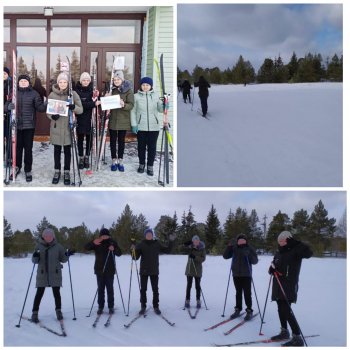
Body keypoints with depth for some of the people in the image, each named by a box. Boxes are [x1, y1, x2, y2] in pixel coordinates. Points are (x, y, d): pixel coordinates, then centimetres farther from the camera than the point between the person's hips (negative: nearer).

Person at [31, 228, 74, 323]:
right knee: (39, 293, -1)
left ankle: (58, 311, 19)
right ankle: (34, 313, 7)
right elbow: (35, 261, 3)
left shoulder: (58, 246, -1)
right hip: (42, 274, 0)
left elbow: (63, 259, 5)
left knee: (56, 292, 5)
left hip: (55, 274, 0)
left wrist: (68, 254, -14)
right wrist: (35, 257, -19)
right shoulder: (39, 246, -1)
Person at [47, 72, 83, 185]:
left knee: (67, 150, 5)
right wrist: (51, 116, -17)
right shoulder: (52, 94, 1)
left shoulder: (73, 94, -3)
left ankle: (66, 172, 16)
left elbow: (80, 110, -5)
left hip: (68, 126, -1)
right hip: (56, 126, 1)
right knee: (57, 149, 9)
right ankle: (57, 171, 21)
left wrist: (74, 107, -27)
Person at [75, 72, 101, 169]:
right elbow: (81, 104, -19)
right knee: (80, 138, 4)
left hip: (90, 118, 2)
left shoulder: (92, 90, 4)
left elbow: (97, 102, 6)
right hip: (80, 118, -2)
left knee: (89, 138, 5)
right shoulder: (77, 91, -6)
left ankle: (87, 157, 17)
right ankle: (81, 158, 13)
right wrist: (93, 103, -28)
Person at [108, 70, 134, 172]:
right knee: (113, 140, 6)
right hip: (112, 120, 2)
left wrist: (124, 105, -32)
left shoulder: (128, 90, -4)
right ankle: (114, 160, 16)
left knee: (121, 141, 8)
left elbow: (131, 105, -12)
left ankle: (120, 161, 17)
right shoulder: (111, 89, 4)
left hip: (123, 120, -2)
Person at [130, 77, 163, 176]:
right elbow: (133, 111, 2)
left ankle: (150, 166, 15)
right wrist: (134, 124, -4)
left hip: (154, 126, 0)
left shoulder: (156, 95, 3)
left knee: (152, 147, 4)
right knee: (141, 146, 9)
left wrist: (164, 105, -17)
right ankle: (141, 164, 25)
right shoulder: (136, 96, 0)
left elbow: (160, 109, 5)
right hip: (141, 126, 0)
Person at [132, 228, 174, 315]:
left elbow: (168, 250, 8)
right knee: (143, 289, 3)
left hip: (154, 271, 1)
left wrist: (171, 241, -2)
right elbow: (136, 257, -3)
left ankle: (156, 306, 14)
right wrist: (133, 250, -21)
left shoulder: (157, 244, 3)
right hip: (144, 271, -1)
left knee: (155, 289, 5)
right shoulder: (141, 244, -1)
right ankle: (143, 307, 13)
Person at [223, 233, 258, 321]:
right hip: (236, 274, 3)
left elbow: (255, 261, -6)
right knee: (238, 292, 10)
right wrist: (229, 246, -15)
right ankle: (238, 309, 19)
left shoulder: (249, 249, -1)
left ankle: (249, 311, 1)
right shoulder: (234, 248, 4)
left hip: (246, 275, -3)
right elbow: (225, 256, -2)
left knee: (247, 293, -5)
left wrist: (249, 255, -25)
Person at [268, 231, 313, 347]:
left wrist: (295, 243, -27)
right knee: (281, 309, 15)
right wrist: (271, 268, -4)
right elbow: (273, 266, 20)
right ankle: (284, 332, 31)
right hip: (278, 285, 8)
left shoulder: (295, 251, -8)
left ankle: (297, 338, -12)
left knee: (287, 311, -15)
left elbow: (309, 253, -26)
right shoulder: (279, 253, 14)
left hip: (289, 286, -8)